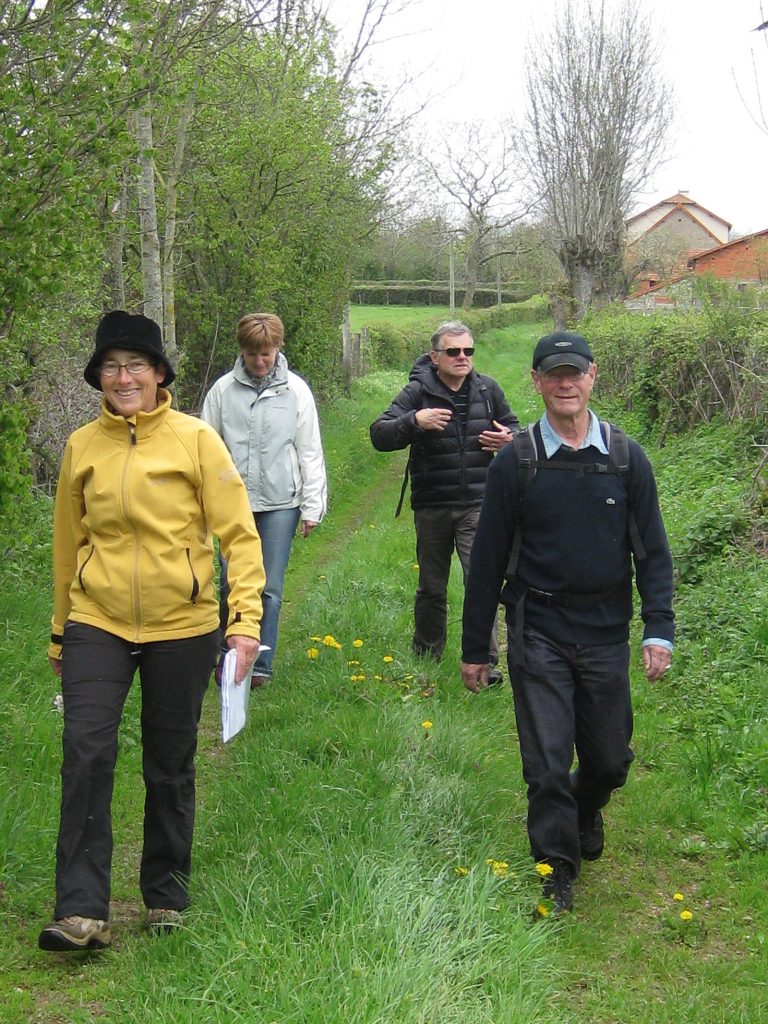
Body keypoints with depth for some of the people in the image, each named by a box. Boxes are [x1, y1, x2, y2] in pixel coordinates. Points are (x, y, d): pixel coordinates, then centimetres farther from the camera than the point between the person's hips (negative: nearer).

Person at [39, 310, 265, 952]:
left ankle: (166, 895, 29)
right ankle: (82, 911, -10)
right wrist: (60, 633, 18)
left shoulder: (195, 439, -6)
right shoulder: (82, 447, 3)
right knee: (87, 752, -14)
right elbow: (68, 543, 13)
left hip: (181, 627, -1)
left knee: (171, 767, 10)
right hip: (97, 625, 1)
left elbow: (239, 535, -6)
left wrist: (247, 620, -15)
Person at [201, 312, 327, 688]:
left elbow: (310, 452, 4)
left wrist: (312, 506, 1)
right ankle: (228, 655, 19)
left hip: (280, 502, 0)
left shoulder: (296, 390, 2)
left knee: (270, 587, 0)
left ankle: (261, 663, 9)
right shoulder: (223, 389, 2)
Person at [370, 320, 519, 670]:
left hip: (478, 505, 0)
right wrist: (414, 421, -30)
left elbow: (514, 428, 20)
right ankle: (426, 657, 32)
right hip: (431, 507, 0)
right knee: (431, 588, 14)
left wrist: (509, 440, -4)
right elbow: (379, 435, -13)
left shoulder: (487, 389, 4)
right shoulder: (417, 392, -5)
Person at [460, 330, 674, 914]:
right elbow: (489, 559, 3)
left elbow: (652, 550, 5)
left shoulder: (626, 457, 1)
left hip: (606, 635, 2)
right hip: (538, 634, -2)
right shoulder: (516, 462, -3)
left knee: (609, 760, 12)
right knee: (547, 764, -4)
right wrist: (475, 648, 5)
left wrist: (659, 628, -6)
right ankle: (556, 872, 13)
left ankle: (586, 811, 45)